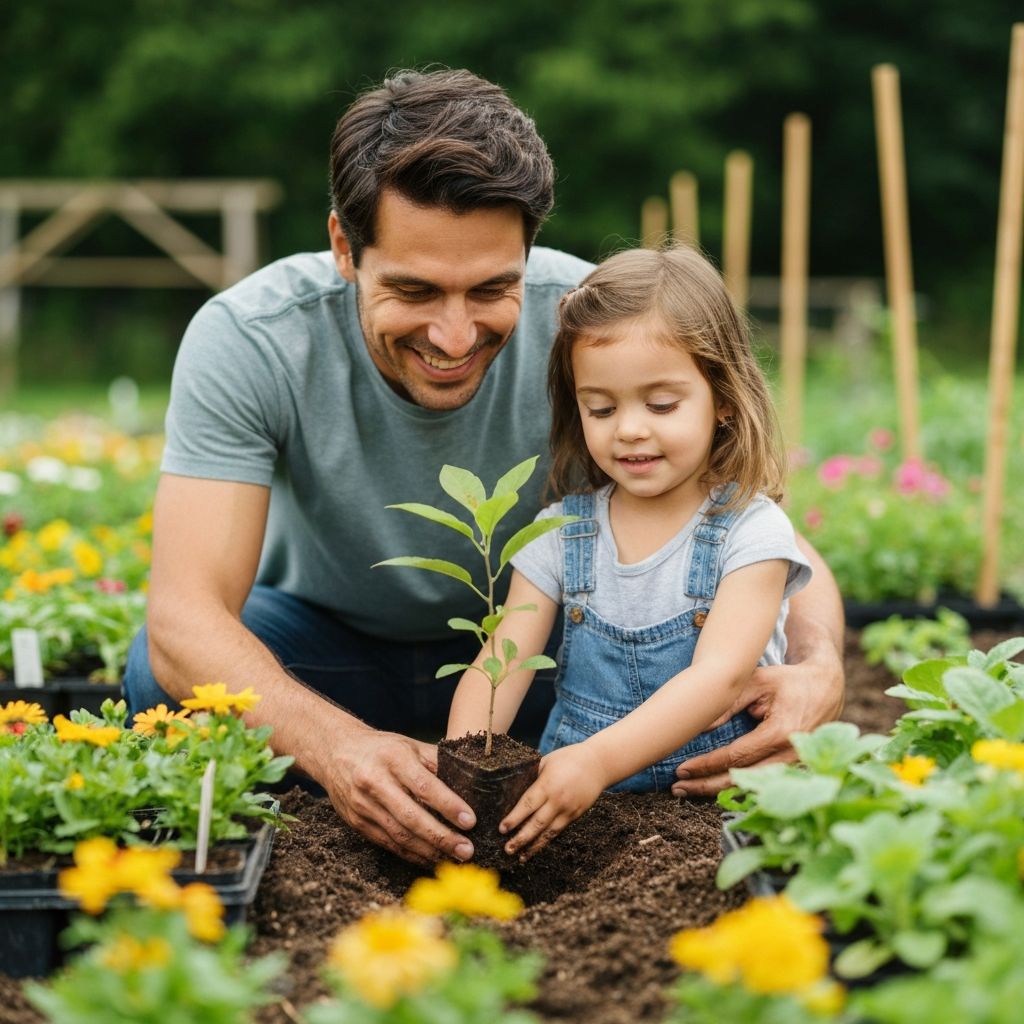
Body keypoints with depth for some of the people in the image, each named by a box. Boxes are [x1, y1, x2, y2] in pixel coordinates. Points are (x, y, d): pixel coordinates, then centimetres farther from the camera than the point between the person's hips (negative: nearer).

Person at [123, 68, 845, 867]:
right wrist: (335, 743, -58)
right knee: (165, 678, -33)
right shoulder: (245, 342, -29)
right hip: (323, 638, -1)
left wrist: (817, 667, -47)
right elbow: (184, 615, -37)